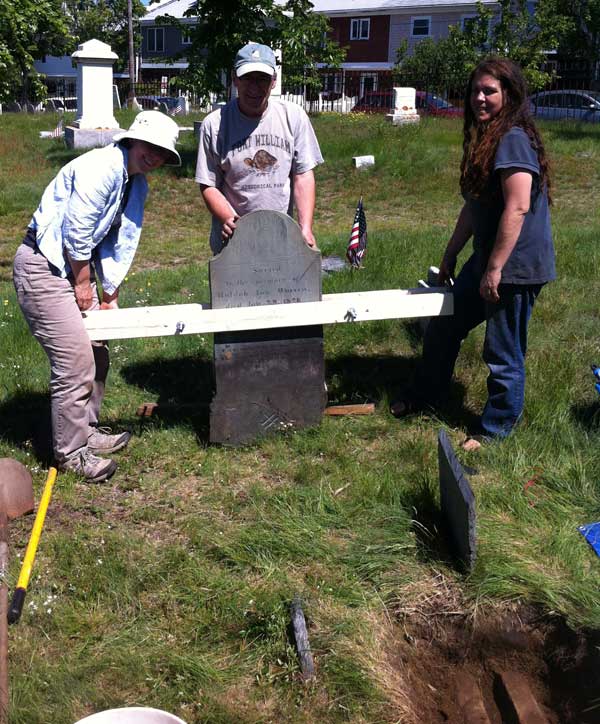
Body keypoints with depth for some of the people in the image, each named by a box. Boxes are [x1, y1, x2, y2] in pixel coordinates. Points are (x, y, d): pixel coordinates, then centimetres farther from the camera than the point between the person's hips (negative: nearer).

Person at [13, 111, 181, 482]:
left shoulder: (138, 185, 8)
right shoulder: (101, 167, -22)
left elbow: (122, 244, 11)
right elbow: (76, 233, -21)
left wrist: (110, 294, 10)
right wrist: (83, 283, -10)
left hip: (75, 264, 10)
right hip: (43, 266, -10)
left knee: (97, 351, 16)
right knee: (75, 358, -10)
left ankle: (86, 429, 33)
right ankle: (71, 451, 3)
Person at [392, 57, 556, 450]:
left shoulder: (514, 139, -17)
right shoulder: (486, 139, 13)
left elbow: (517, 208, -24)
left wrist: (495, 268, -23)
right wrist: (450, 255, 21)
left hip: (515, 266, -10)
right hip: (487, 260, 10)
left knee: (503, 353, 4)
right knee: (444, 326, 21)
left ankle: (496, 429, 22)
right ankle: (429, 393, 42)